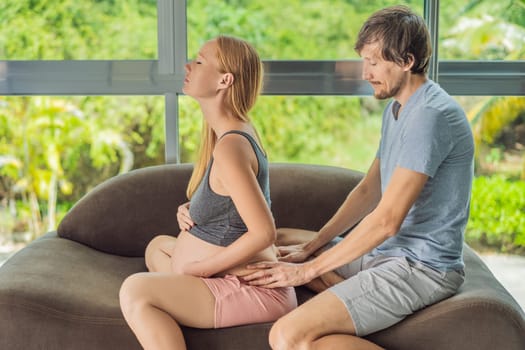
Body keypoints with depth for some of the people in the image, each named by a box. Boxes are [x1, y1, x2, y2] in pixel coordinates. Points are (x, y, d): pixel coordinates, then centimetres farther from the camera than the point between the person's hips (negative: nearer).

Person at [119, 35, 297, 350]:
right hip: (238, 278, 11)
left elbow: (264, 232, -28)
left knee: (135, 290, -22)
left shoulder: (229, 147, -24)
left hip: (255, 291, -11)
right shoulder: (238, 131, 7)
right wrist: (188, 212, 1)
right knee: (158, 246, 28)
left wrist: (198, 268, -18)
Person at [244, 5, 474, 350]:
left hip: (421, 268, -11)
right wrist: (310, 248, 6)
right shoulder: (397, 109, 12)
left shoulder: (432, 115, -21)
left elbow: (386, 220, -23)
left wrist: (307, 270, -17)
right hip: (387, 253, 11)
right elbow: (369, 191, 16)